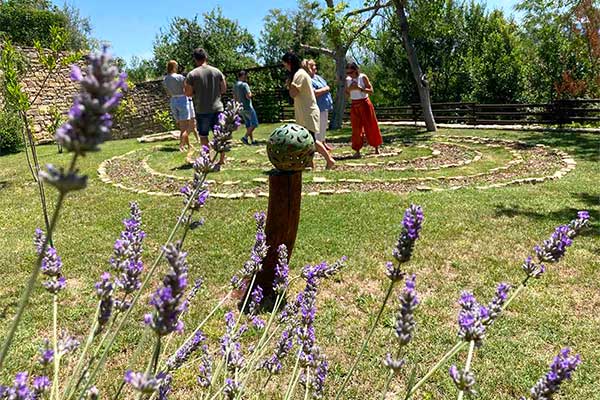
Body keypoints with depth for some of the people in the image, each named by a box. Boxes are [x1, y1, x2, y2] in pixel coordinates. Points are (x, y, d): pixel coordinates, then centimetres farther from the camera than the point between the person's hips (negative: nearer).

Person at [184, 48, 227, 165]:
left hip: (202, 110, -2)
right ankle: (222, 158, 12)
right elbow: (224, 89, 7)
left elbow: (188, 93, -5)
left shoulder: (192, 74, -7)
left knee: (203, 135, 10)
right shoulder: (217, 71, 1)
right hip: (217, 107, 3)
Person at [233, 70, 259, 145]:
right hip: (248, 107, -9)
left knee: (248, 124, 12)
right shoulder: (244, 84, -15)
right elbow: (248, 96, -21)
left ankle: (252, 140, 13)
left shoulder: (235, 85, 12)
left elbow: (235, 97, 17)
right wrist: (250, 93, -2)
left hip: (241, 108, 9)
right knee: (254, 123, -4)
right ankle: (245, 137, -13)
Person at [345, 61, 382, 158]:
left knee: (371, 126, 3)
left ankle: (376, 148, 15)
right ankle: (357, 150, 1)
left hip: (365, 103, -3)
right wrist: (349, 89, -11)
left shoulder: (363, 77, -6)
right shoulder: (348, 80, 5)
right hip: (354, 105, 3)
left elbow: (371, 91, -9)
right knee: (356, 128, 0)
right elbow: (347, 94, 9)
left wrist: (360, 88, -20)